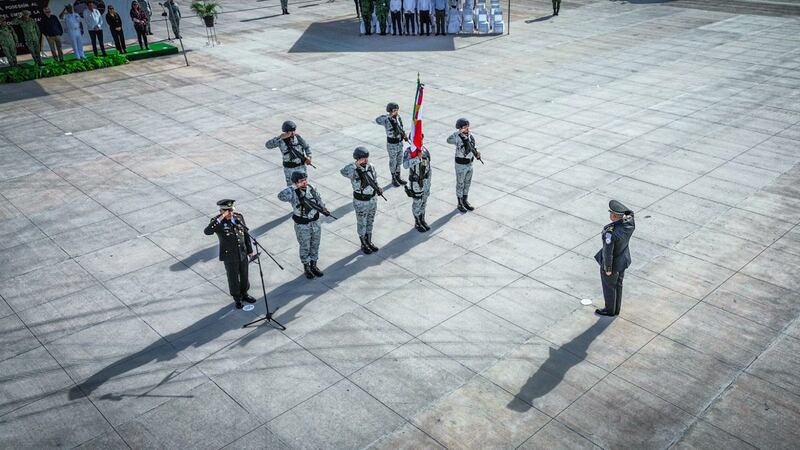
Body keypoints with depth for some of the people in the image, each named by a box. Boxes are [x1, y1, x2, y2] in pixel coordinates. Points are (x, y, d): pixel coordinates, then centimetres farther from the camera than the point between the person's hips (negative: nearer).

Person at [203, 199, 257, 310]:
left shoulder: (239, 217, -5)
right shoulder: (217, 221, -17)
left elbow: (246, 234, 4)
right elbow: (207, 232, -37)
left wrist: (250, 250, 7)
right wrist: (219, 219, -42)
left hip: (243, 253, 4)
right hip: (229, 255, -4)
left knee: (245, 275, 18)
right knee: (233, 278, 12)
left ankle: (244, 294, 41)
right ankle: (237, 299, 32)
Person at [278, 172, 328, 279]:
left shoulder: (311, 188, -5)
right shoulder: (293, 193, -22)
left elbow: (318, 197, 15)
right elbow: (281, 196, -43)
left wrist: (323, 208, 8)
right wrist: (295, 187, -41)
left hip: (315, 222, 5)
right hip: (302, 225, -5)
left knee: (315, 245, 18)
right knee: (305, 247, 11)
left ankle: (313, 265, 37)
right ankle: (306, 268, 31)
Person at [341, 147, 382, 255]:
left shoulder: (370, 166, -5)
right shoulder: (353, 171, -24)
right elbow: (343, 172, -47)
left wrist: (378, 188, -7)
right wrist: (355, 164, -51)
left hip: (373, 199, 6)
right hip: (361, 202, -6)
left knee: (370, 222, 21)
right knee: (362, 224, 14)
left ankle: (369, 242, 40)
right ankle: (363, 245, 32)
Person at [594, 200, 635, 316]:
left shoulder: (610, 232, -40)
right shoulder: (629, 223, -21)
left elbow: (608, 252, -29)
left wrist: (607, 269, -16)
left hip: (612, 262, -7)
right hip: (623, 259, 7)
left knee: (609, 287, 19)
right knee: (618, 284, 27)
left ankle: (610, 310, 43)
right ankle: (616, 309, 47)